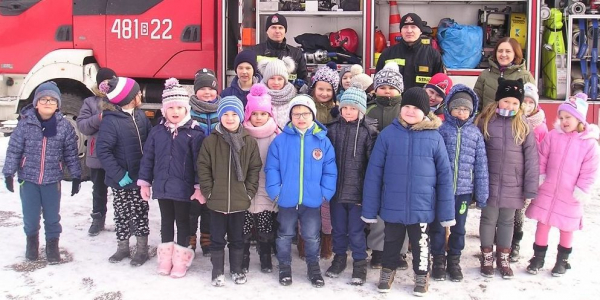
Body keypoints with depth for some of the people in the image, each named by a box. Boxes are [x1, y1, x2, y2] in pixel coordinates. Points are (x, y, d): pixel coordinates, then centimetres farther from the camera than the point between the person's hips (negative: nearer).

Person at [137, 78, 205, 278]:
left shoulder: (194, 133, -10)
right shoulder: (157, 132, 1)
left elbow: (199, 162, -11)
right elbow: (148, 158, 7)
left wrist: (199, 187, -13)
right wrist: (145, 183, 6)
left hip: (184, 188, -4)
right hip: (162, 186, 4)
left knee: (182, 222, 9)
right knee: (166, 222, 16)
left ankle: (181, 259, 21)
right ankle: (165, 257, 28)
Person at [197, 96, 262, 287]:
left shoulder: (250, 142, -1)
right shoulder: (210, 141, -4)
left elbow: (254, 169, 1)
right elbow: (203, 167, -1)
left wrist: (249, 192, -4)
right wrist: (208, 191, -6)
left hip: (240, 200, 1)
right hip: (217, 200, -1)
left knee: (237, 238, 15)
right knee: (217, 238, 10)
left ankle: (236, 270, 31)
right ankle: (218, 271, 25)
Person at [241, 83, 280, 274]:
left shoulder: (276, 136, -1)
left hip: (267, 192, 0)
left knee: (266, 229, 10)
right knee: (244, 229, 6)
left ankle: (266, 258, 28)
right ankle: (243, 259, 23)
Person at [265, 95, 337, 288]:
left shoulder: (323, 141, -4)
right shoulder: (281, 140, -6)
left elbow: (330, 170, -2)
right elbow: (272, 168, -5)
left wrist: (325, 193, -7)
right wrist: (275, 191, -11)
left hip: (312, 199, 0)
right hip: (286, 199, 0)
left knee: (312, 237, 14)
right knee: (285, 235, 16)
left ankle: (313, 267, 33)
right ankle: (284, 267, 33)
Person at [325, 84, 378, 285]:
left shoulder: (368, 131, -7)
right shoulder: (333, 129, 2)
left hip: (357, 190, -3)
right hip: (336, 189, 3)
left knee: (356, 231, 6)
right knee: (338, 229, 17)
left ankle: (360, 264, 23)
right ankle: (339, 258, 36)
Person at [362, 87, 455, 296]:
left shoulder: (435, 138, -5)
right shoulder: (387, 134, -6)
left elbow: (445, 176, -2)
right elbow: (373, 173, -4)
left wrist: (447, 212, -2)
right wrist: (369, 208, -4)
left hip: (422, 207, 0)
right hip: (393, 206, 1)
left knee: (420, 244, 17)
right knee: (391, 242, 20)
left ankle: (422, 276, 40)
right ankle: (388, 271, 43)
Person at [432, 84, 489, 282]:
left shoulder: (475, 133, 4)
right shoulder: (441, 130, -3)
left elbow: (481, 165, 5)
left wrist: (482, 194, 4)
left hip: (464, 190, 2)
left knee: (458, 228, 14)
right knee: (438, 227, 8)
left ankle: (454, 260, 31)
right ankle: (438, 260, 26)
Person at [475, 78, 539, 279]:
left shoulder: (524, 126, -3)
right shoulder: (485, 122, -4)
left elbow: (531, 158, -3)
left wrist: (530, 188, -5)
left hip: (513, 186, 1)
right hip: (489, 184, -1)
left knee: (507, 221, 15)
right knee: (489, 219, 11)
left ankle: (503, 258, 31)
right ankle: (487, 257, 27)